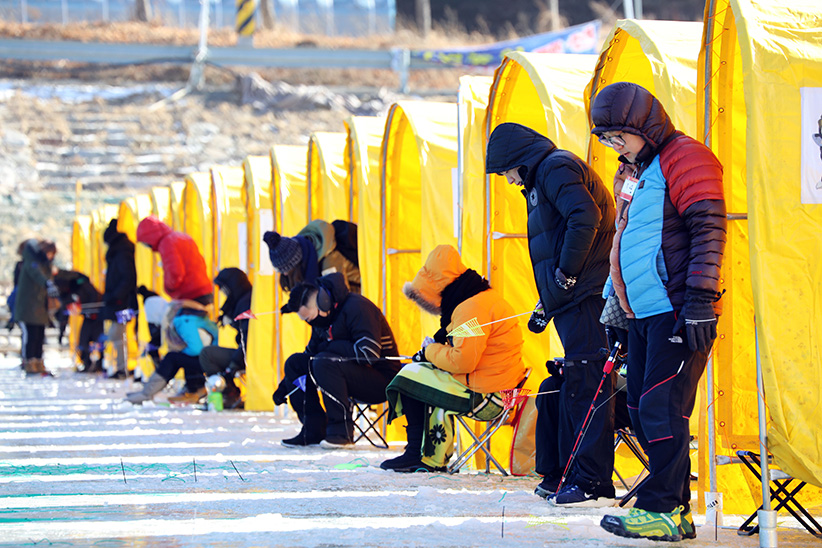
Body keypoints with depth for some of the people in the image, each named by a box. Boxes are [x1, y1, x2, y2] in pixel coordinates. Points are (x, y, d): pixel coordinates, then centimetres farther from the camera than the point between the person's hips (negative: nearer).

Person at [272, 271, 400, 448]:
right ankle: (314, 430, -6)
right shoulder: (322, 319, 8)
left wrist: (330, 347, -17)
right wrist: (285, 386, 10)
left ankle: (342, 429, -24)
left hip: (382, 379, -9)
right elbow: (311, 353, 19)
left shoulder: (356, 307, -20)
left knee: (324, 363, -31)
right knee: (294, 363, 0)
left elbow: (369, 354, -29)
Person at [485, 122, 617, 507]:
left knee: (587, 386, -12)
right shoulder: (543, 177, 25)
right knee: (574, 387, 13)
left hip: (585, 297, -11)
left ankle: (593, 484, -14)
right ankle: (571, 475, 19)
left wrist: (566, 275, -16)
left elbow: (585, 218, -23)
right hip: (575, 301, 11)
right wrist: (547, 305, 23)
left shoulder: (556, 168, -7)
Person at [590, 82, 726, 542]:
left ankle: (663, 511, -8)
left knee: (661, 410, -12)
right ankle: (677, 510, 13)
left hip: (677, 313, -10)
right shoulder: (637, 170, 21)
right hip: (644, 315, 10)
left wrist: (699, 300, -21)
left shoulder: (684, 157, -9)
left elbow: (708, 230, -16)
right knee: (644, 412, 9)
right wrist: (615, 304, 27)